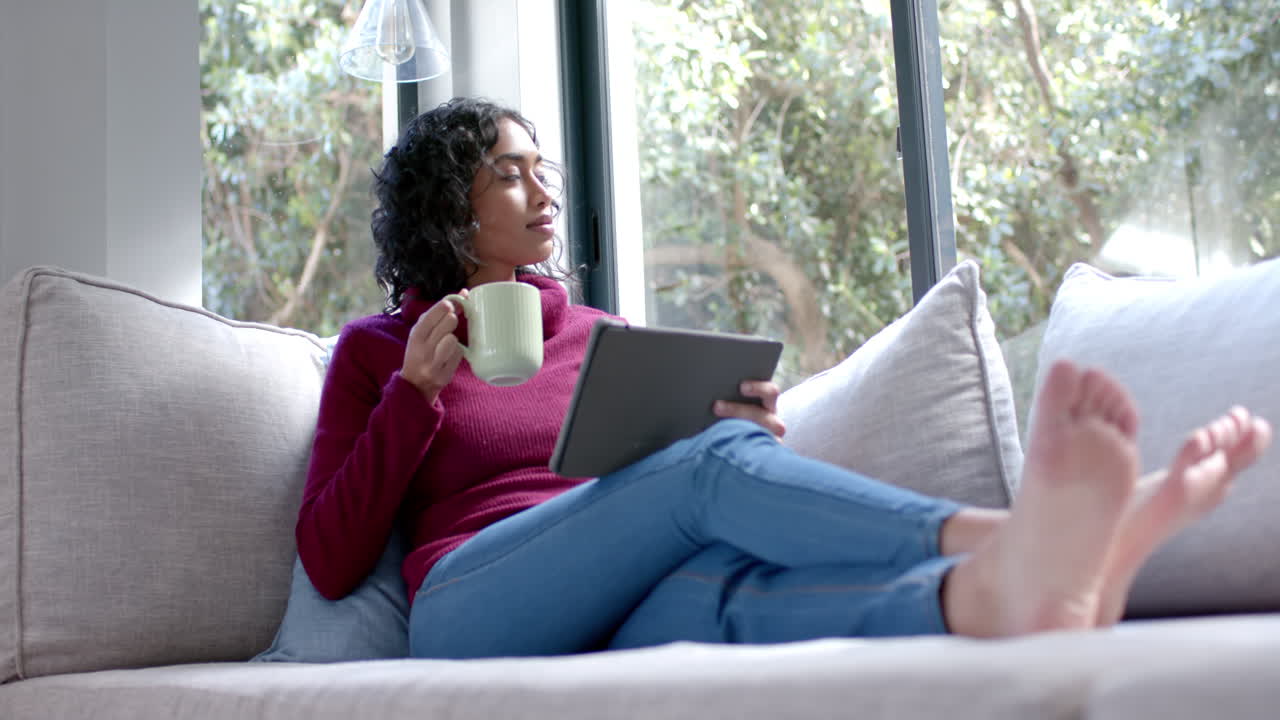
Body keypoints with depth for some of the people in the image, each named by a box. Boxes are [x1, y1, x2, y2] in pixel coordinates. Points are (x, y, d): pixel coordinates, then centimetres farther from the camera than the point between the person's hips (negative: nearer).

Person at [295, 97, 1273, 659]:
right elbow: (329, 563, 6)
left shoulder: (600, 338, 27)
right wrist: (418, 387, -2)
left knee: (727, 589, -36)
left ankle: (1002, 591, -65)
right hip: (471, 615, -3)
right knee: (716, 462, -30)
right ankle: (1004, 539, -52)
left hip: (619, 634, 3)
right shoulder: (378, 348, 17)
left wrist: (753, 433, -1)